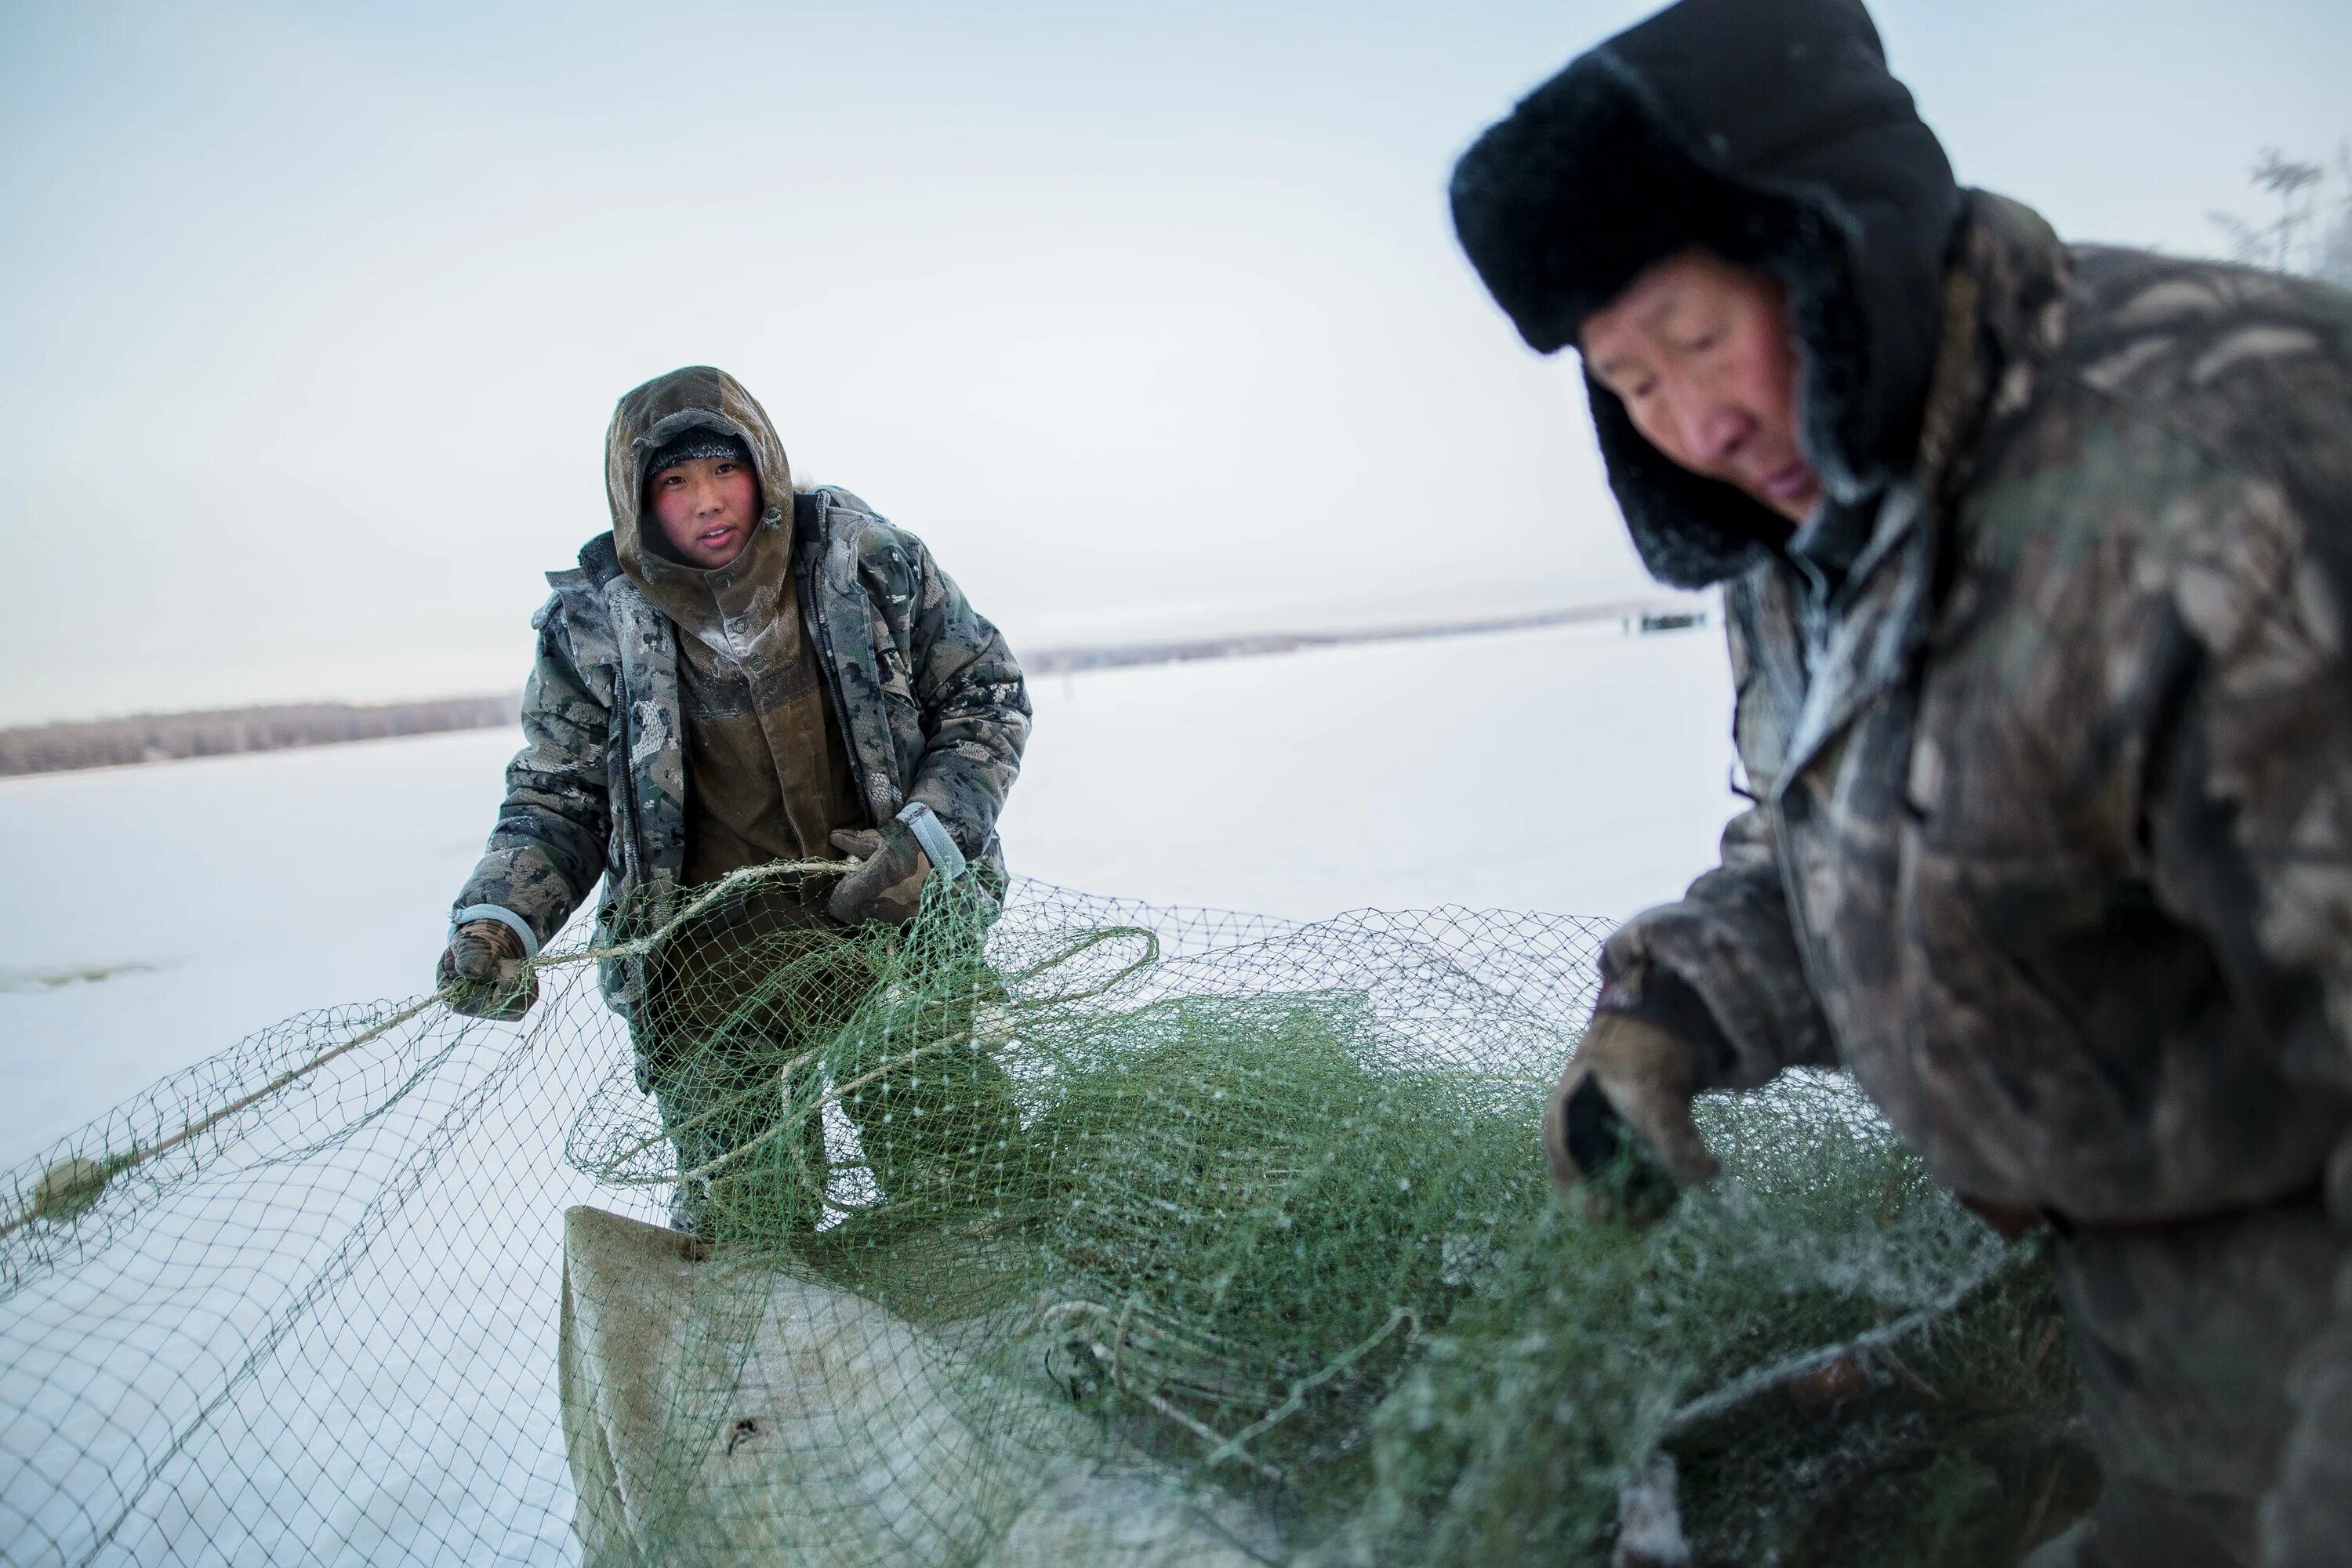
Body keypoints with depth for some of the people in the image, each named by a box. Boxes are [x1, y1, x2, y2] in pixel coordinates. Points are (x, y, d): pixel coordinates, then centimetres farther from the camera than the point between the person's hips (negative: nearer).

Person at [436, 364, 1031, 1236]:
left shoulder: (869, 564, -5)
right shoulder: (594, 629, -4)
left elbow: (987, 694, 5)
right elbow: (555, 805, 8)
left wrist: (934, 837, -8)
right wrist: (497, 920, -10)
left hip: (896, 926, 1)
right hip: (714, 962, 0)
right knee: (750, 1230, -1)